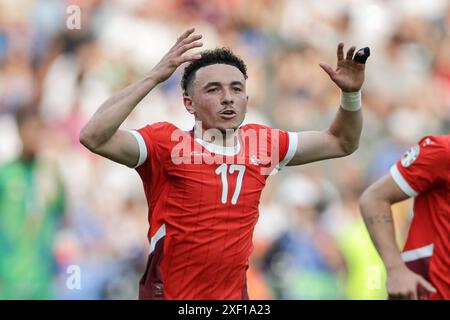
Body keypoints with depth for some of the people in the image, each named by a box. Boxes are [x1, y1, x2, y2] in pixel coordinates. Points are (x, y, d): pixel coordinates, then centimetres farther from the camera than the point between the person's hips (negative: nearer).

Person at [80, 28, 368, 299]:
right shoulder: (166, 143, -11)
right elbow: (93, 137, -26)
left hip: (235, 294, 5)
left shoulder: (262, 143, 3)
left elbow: (341, 143, 15)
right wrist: (154, 77, -28)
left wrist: (351, 93, -2)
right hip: (168, 293, -4)